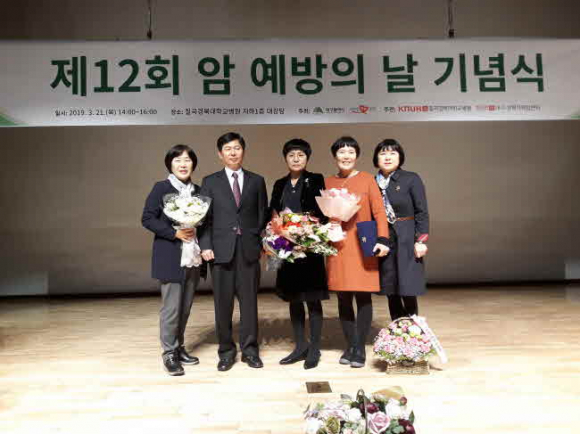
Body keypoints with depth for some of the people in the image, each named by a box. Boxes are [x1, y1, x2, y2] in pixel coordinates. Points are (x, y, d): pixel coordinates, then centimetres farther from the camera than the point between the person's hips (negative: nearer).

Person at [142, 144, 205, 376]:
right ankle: (169, 353, 12)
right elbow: (147, 218, -7)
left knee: (185, 307, 11)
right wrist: (174, 233, -17)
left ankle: (179, 348, 25)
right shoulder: (161, 188, -3)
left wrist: (198, 231, -7)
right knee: (171, 307, -1)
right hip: (171, 257, -5)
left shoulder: (198, 190, 11)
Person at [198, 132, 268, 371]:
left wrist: (264, 243, 0)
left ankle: (250, 349, 19)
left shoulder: (257, 181, 11)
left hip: (249, 250, 1)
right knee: (223, 303, 5)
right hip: (221, 250, 0)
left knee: (249, 301, 6)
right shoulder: (210, 182, 9)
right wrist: (206, 245, -7)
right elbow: (205, 217, 4)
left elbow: (263, 216, 9)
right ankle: (226, 351, 19)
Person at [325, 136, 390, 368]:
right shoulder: (328, 183, 11)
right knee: (343, 298, 5)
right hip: (337, 246, 2)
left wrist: (382, 240, -12)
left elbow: (379, 212, -2)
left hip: (362, 245, -2)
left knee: (363, 297, 0)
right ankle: (350, 346, 19)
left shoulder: (367, 179, 3)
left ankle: (360, 348, 12)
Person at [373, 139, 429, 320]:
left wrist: (421, 240, -10)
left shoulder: (411, 179, -1)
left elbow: (422, 212, -3)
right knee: (390, 292, 8)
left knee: (407, 291, -2)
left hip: (406, 241, -3)